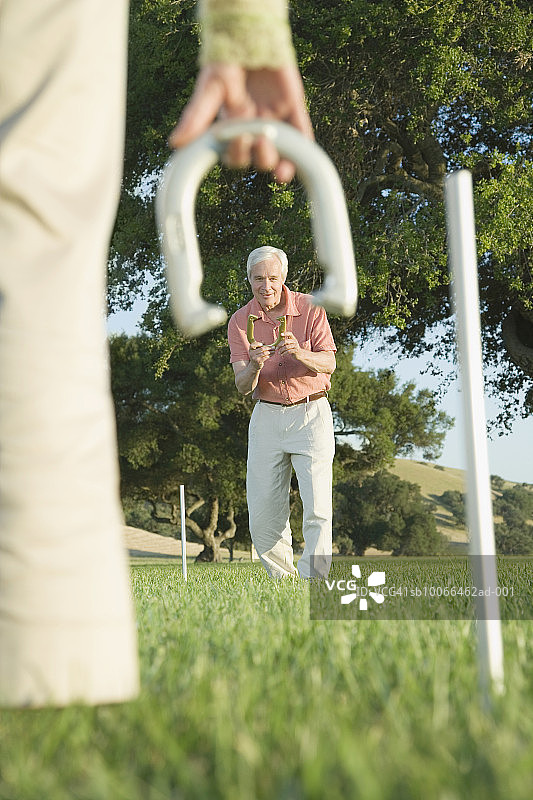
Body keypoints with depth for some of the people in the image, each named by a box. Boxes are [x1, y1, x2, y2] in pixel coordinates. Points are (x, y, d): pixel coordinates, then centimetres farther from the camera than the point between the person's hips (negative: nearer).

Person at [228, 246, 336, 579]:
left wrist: (300, 353, -30)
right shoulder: (240, 321, -1)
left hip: (311, 413, -2)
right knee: (263, 515, 0)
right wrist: (254, 367, -29)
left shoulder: (310, 309, -4)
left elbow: (329, 363, -10)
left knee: (317, 508, -13)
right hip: (267, 416, 2)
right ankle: (283, 582, 17)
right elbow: (242, 386, -6)